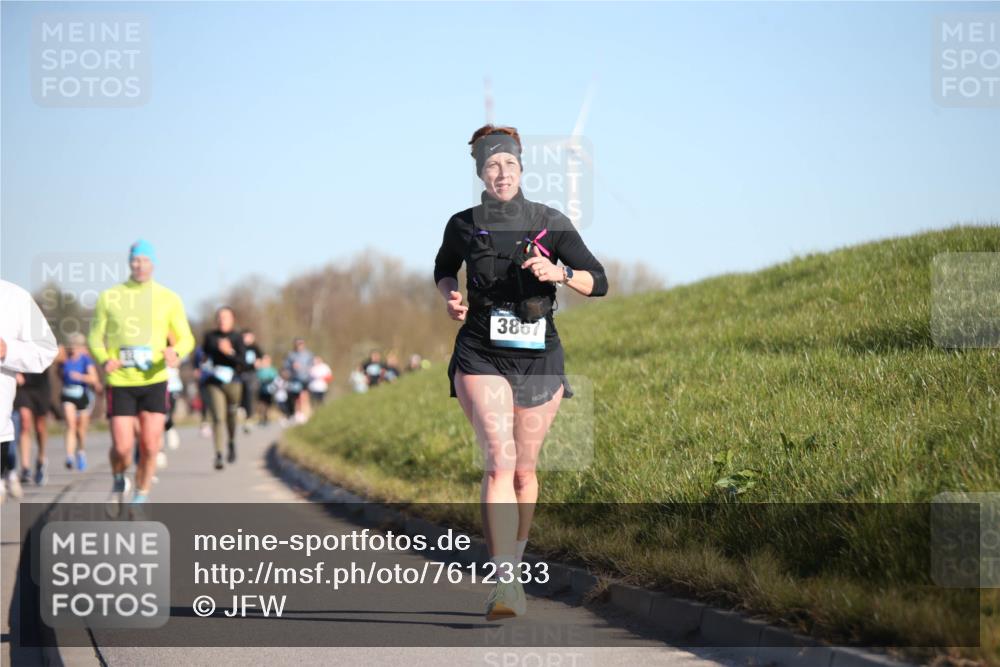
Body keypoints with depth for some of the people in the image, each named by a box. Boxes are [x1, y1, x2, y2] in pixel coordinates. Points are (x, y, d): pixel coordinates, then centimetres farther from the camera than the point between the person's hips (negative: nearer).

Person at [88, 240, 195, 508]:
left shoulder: (168, 299, 5)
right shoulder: (109, 297, 4)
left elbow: (186, 338, 7)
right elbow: (95, 337, 7)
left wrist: (176, 352, -17)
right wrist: (104, 360, -14)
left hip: (154, 381, 1)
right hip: (120, 382, -1)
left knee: (150, 447, -4)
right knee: (122, 447, -7)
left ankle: (141, 496, 18)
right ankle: (118, 481, 27)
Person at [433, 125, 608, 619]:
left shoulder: (551, 223, 0)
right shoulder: (463, 226, 2)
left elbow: (598, 282, 0)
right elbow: (443, 268, 23)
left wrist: (560, 273, -19)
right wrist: (450, 296, 1)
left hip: (539, 356, 2)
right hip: (481, 356, -2)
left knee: (524, 468, 12)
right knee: (500, 462, -19)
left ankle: (514, 557, 37)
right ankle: (505, 582, -26)